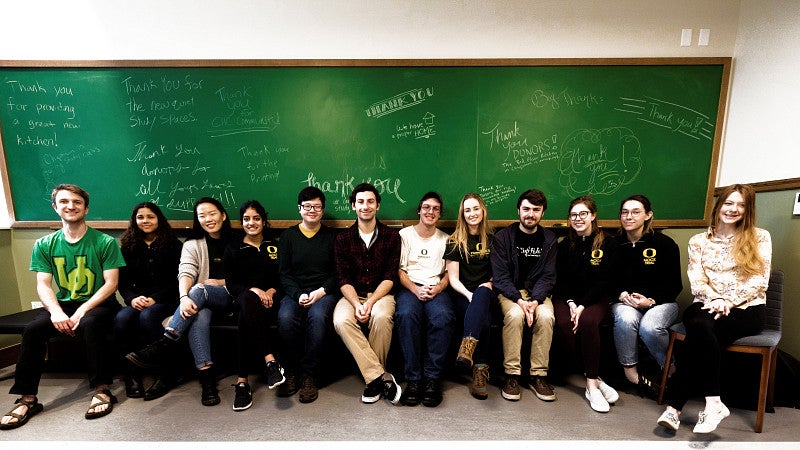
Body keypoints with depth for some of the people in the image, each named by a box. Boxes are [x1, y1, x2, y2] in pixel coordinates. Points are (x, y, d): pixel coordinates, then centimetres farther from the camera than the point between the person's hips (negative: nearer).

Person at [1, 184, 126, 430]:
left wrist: (82, 311, -21)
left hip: (98, 303, -4)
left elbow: (111, 283, -9)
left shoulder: (105, 242, -5)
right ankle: (26, 398, -11)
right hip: (62, 304, 4)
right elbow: (43, 285, 0)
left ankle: (102, 390, -25)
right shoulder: (44, 245, 7)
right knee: (32, 330, -23)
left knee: (90, 324, -34)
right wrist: (56, 311, -19)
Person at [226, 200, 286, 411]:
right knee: (248, 300, -39)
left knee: (247, 317, -34)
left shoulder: (274, 246, 17)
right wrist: (253, 290, -16)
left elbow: (283, 278, 10)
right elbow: (231, 283, 4)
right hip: (243, 298, 0)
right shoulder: (232, 249, 16)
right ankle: (270, 361, -47)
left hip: (270, 298, 0)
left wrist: (271, 291, -12)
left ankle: (242, 381, -35)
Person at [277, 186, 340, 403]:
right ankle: (291, 371, -11)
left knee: (318, 316, -34)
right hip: (295, 292, 1)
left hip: (325, 292, -1)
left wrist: (321, 291, -11)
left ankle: (310, 375, -19)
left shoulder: (332, 236, 11)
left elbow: (338, 273, 6)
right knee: (285, 318, -31)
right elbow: (284, 273, 6)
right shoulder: (288, 236, 14)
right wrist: (299, 295, -11)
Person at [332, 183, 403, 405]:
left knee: (381, 317, -34)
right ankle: (382, 378, -23)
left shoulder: (391, 236, 4)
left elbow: (390, 277, -3)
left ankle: (374, 378, -12)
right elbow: (343, 279, 0)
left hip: (380, 294, -1)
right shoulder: (343, 238, 7)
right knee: (341, 320, -30)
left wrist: (370, 302, -17)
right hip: (352, 295, 2)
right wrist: (357, 304, -18)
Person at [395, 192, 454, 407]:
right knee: (406, 314, -35)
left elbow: (449, 274, 13)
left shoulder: (445, 239, 18)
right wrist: (416, 290, -12)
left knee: (443, 316, -34)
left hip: (436, 289, 1)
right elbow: (399, 270, 5)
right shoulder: (405, 234, 12)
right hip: (409, 288, -1)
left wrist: (437, 289, -9)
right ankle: (413, 378, -25)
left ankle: (432, 377, -22)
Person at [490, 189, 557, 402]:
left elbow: (548, 276, -1)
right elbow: (500, 276, -9)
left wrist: (535, 301, -18)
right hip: (510, 292, -2)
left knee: (546, 316, -28)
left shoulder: (549, 239, 6)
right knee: (515, 315, -33)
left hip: (538, 293, 2)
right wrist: (519, 300, -23)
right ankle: (512, 374, -18)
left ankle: (539, 375, -13)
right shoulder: (503, 237, -2)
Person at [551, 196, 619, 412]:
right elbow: (560, 279, 5)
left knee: (588, 321, -34)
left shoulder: (607, 244, 2)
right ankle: (595, 378, -15)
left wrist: (583, 306, -16)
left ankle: (591, 385, -24)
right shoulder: (565, 245, 11)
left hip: (597, 299, -2)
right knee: (563, 323, -30)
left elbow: (604, 282, -5)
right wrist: (570, 303, -13)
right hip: (567, 298, 2)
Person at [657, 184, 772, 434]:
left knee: (699, 330, -33)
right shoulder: (698, 241, 13)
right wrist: (716, 299, -17)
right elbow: (696, 280, 3)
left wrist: (729, 301, -16)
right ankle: (713, 404, -31)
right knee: (701, 325, -36)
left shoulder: (760, 238, 8)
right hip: (708, 305, 2)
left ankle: (675, 407, -30)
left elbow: (760, 280, -2)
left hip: (747, 309, -2)